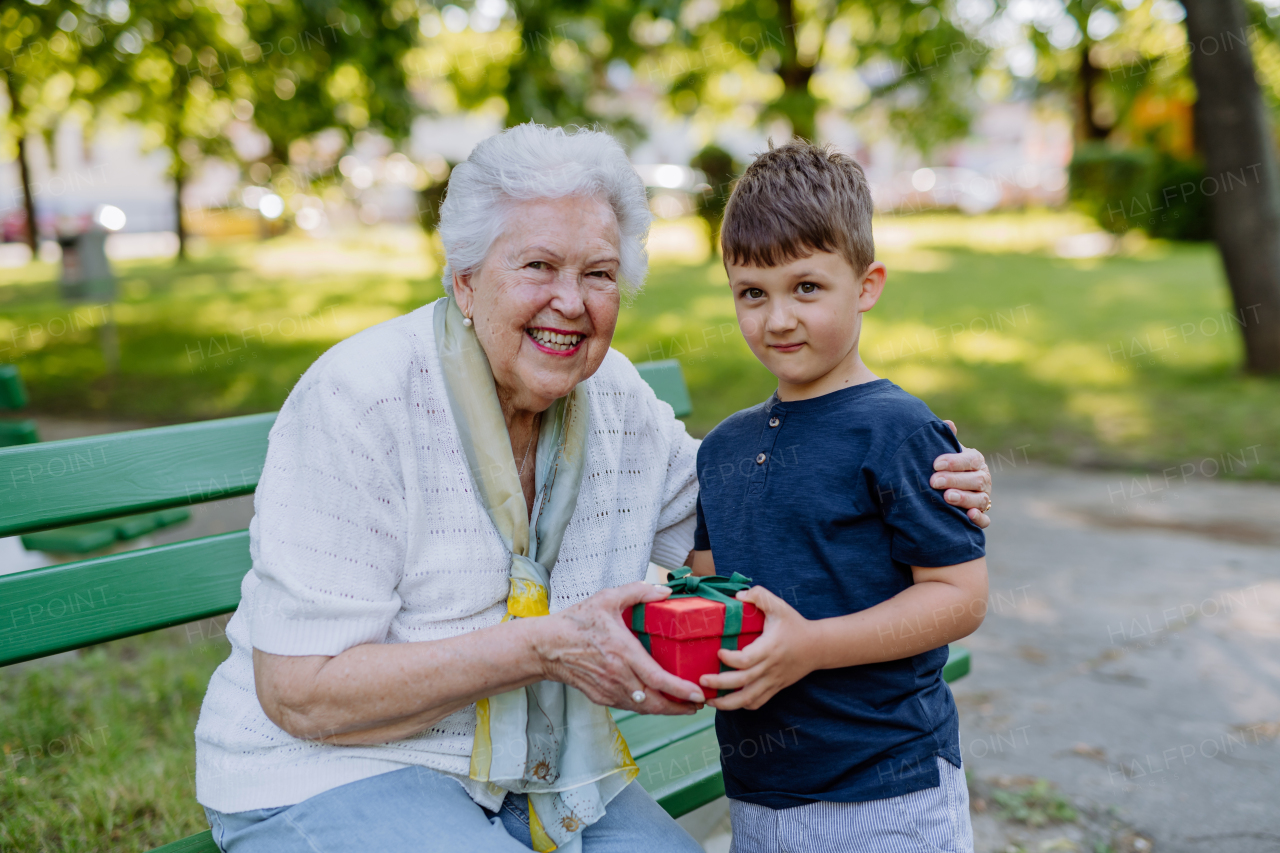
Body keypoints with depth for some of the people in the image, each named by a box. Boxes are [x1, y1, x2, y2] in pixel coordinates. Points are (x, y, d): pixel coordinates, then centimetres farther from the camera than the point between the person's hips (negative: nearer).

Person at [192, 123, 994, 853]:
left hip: (542, 774, 6)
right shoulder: (357, 402, -20)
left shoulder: (615, 396, -2)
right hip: (336, 775, -6)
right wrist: (543, 648, -26)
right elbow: (298, 694, -21)